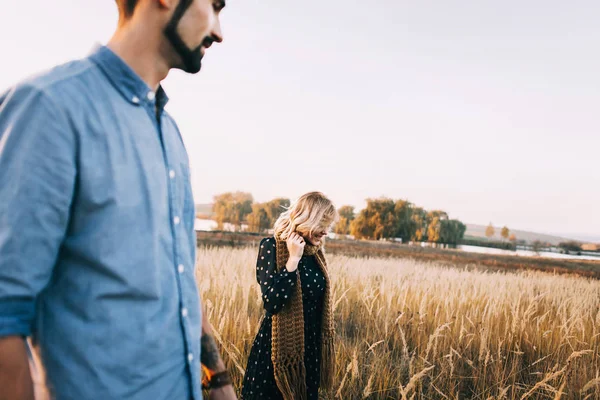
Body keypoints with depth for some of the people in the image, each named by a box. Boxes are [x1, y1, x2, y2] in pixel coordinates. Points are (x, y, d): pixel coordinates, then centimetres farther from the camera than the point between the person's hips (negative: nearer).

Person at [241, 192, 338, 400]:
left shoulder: (316, 253, 4)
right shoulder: (272, 247, -14)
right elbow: (272, 302, -24)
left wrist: (322, 346, 14)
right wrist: (293, 259, -23)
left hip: (310, 349, 6)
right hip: (277, 350, -6)